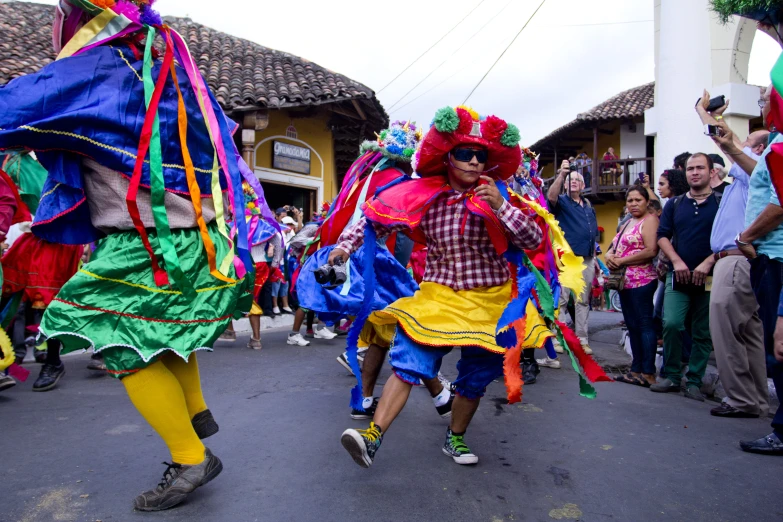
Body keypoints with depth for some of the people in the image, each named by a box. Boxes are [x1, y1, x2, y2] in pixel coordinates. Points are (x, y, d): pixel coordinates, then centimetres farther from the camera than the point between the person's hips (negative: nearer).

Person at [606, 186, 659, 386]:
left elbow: (651, 251, -19)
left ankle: (648, 374, -3)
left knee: (644, 324, -7)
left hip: (641, 280, -9)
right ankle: (636, 370, 18)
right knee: (632, 325, 11)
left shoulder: (649, 220, -6)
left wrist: (621, 261, -14)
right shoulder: (628, 223, 21)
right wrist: (609, 255, -3)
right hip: (626, 281, 9)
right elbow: (614, 246, 21)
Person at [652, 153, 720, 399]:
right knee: (671, 324, -13)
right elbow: (663, 236, 8)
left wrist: (708, 263, -14)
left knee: (703, 332, 4)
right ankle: (671, 376, 3)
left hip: (709, 277, -1)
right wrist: (677, 261, -7)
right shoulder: (674, 204, 12)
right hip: (678, 276, 1)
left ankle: (694, 381, 15)